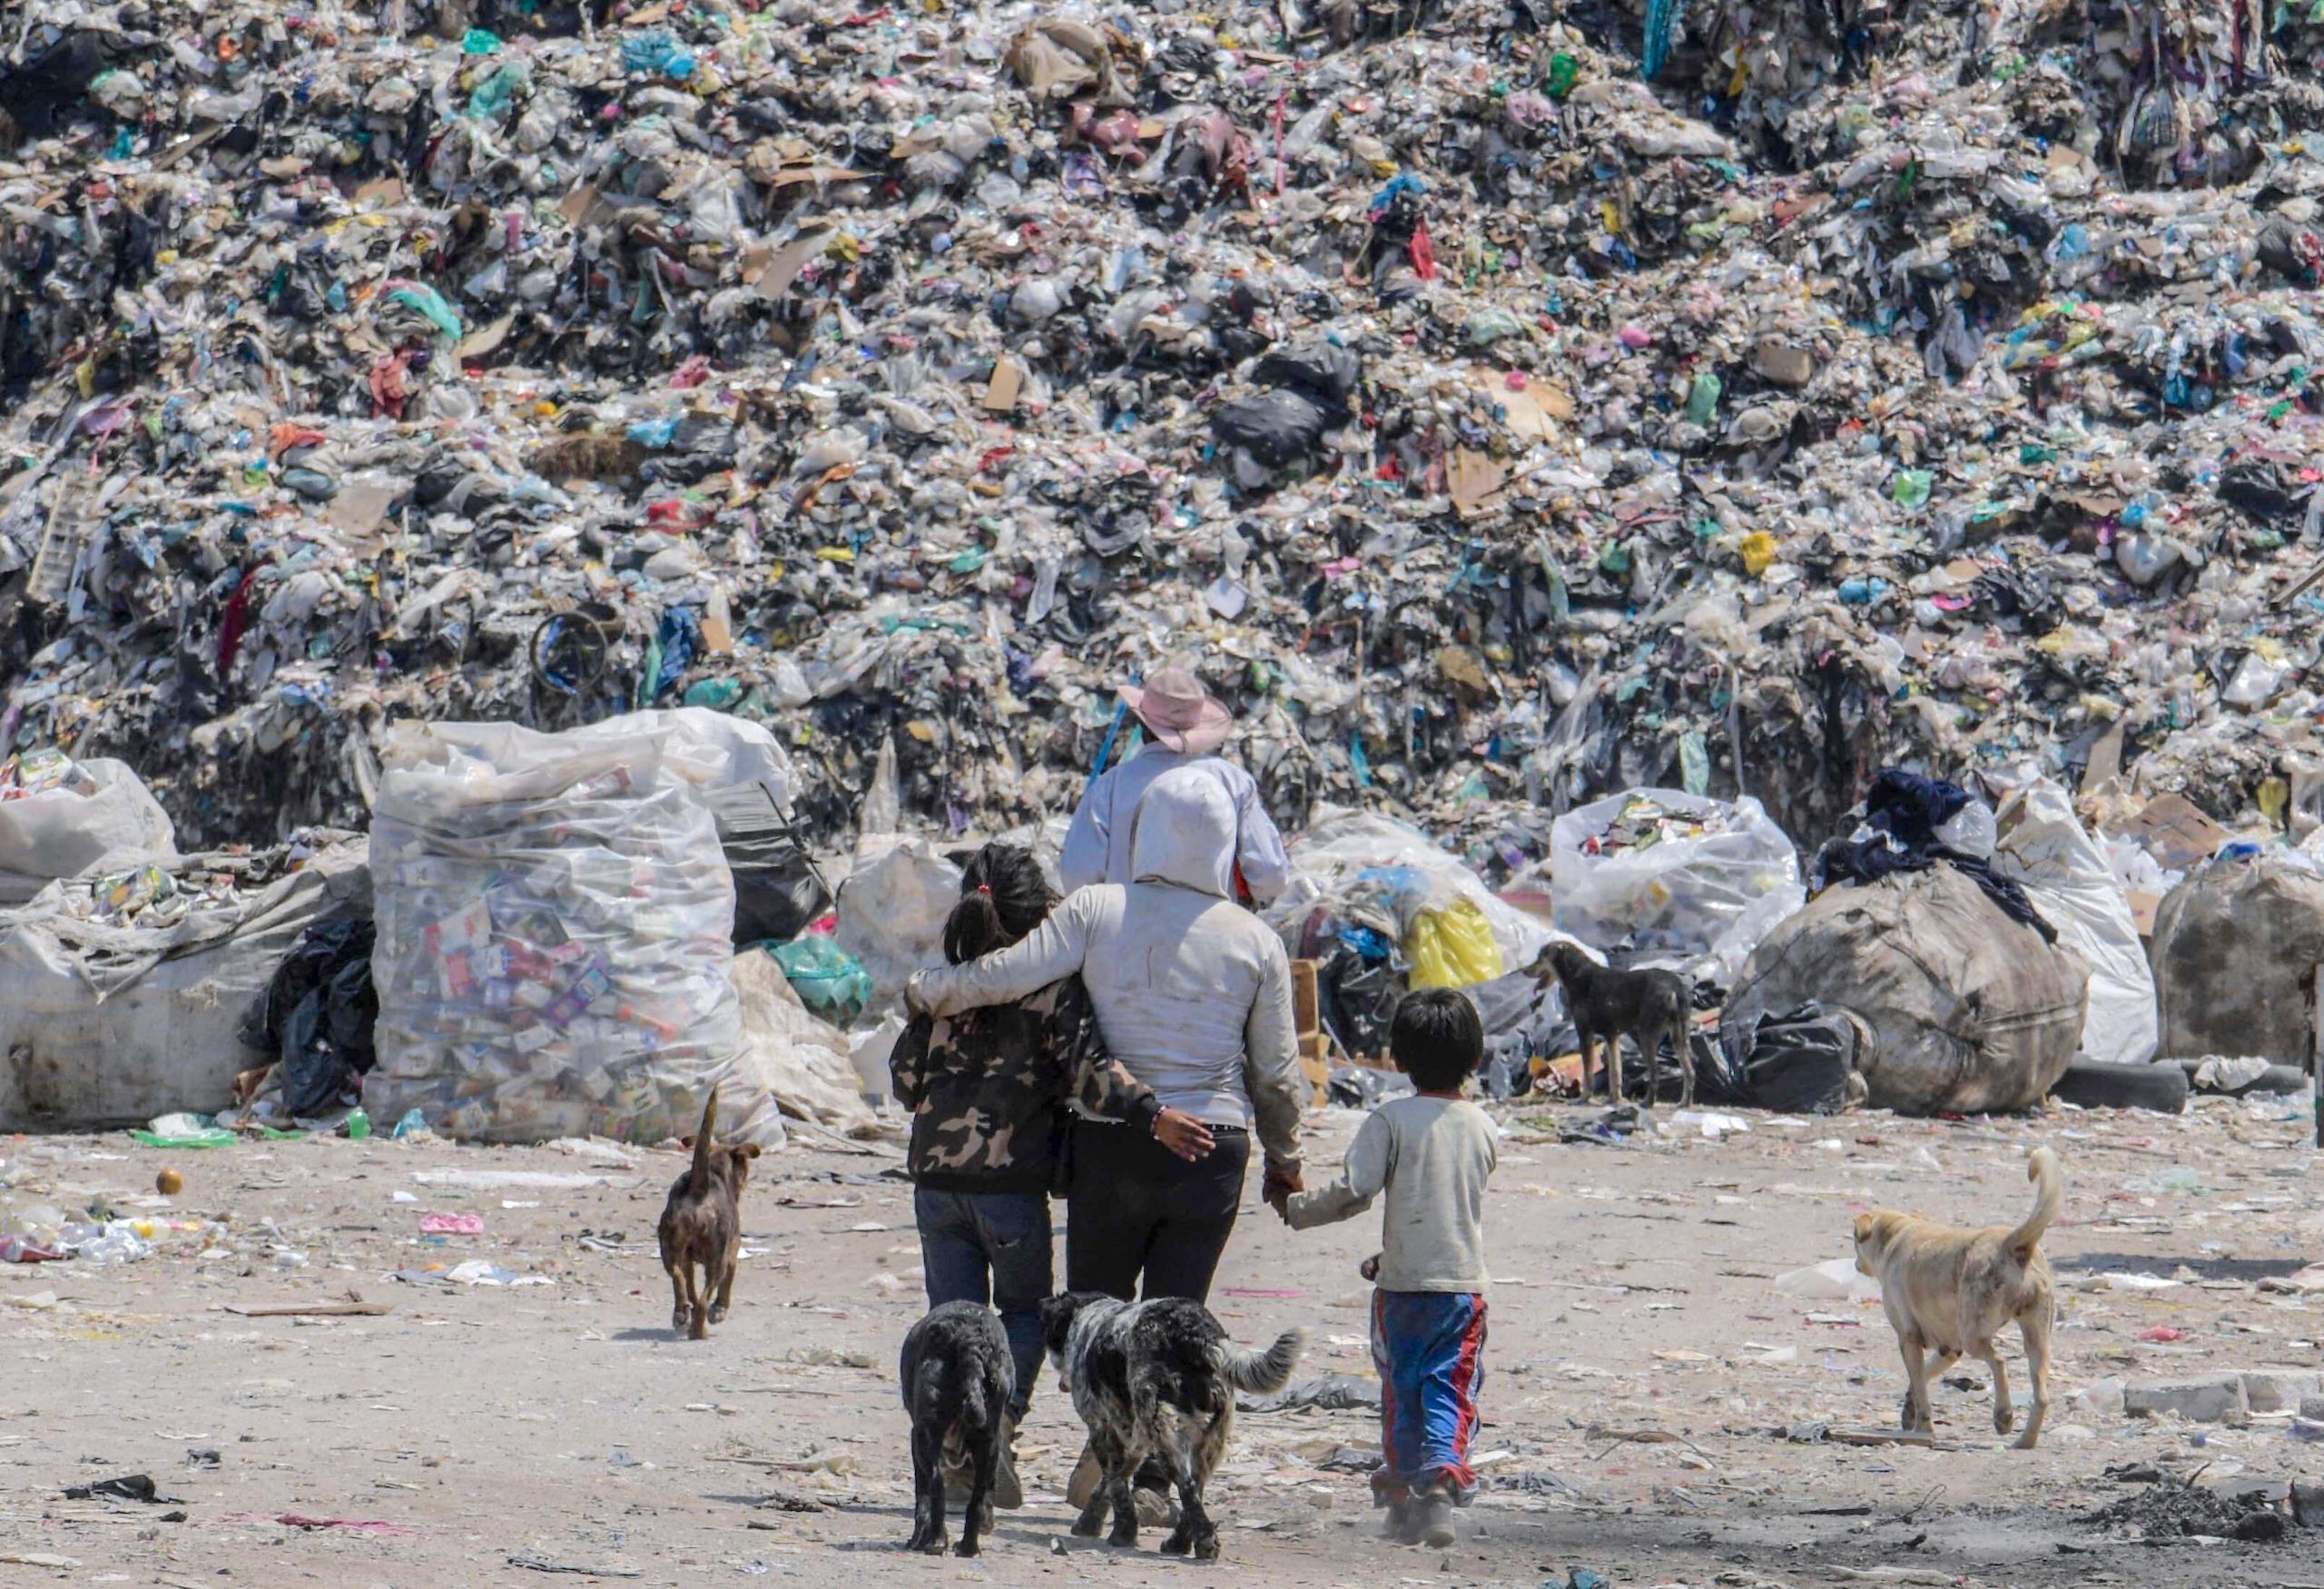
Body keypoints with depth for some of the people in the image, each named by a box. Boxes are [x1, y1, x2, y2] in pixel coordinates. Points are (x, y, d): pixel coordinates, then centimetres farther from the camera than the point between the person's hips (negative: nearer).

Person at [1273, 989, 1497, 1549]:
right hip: (1466, 1282, 2)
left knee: (1401, 1390, 11)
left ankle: (1401, 1499, 17)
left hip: (1404, 1286, -2)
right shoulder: (1481, 1128, 7)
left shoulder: (1390, 1120, -7)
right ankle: (1443, 1479, -18)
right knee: (1451, 1388, 4)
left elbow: (1352, 1192, -16)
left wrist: (1295, 1210, 2)